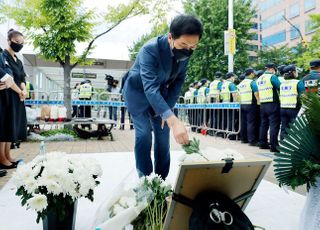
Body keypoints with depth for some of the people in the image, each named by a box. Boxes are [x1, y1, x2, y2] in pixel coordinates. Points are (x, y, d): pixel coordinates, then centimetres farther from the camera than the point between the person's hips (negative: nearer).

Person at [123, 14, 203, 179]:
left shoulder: (185, 52, -15)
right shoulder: (150, 50, -34)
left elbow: (178, 81, -5)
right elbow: (150, 88, -44)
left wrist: (166, 110, -12)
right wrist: (173, 120, -55)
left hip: (161, 94, 5)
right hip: (139, 92, -5)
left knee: (163, 136, 2)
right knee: (143, 135, -13)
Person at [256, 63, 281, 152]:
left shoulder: (259, 79, 15)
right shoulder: (272, 76, -7)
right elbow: (280, 87, -10)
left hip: (262, 105, 7)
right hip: (272, 104, -7)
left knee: (263, 125, 15)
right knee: (274, 125, -5)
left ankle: (262, 143, 20)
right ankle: (274, 146, -6)